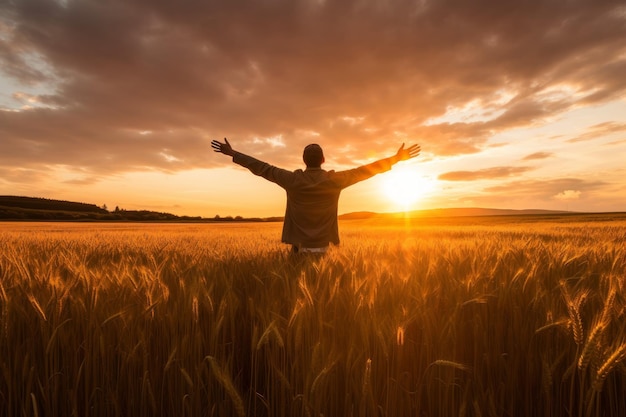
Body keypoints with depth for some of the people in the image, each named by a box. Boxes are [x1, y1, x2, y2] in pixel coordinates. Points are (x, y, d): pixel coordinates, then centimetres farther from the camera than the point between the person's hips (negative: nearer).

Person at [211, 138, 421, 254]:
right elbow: (366, 170, 0)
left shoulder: (292, 179, -6)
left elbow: (262, 168, 1)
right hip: (322, 247, 0)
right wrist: (396, 158, 9)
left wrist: (232, 153, 13)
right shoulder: (334, 180, -7)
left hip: (299, 246, 0)